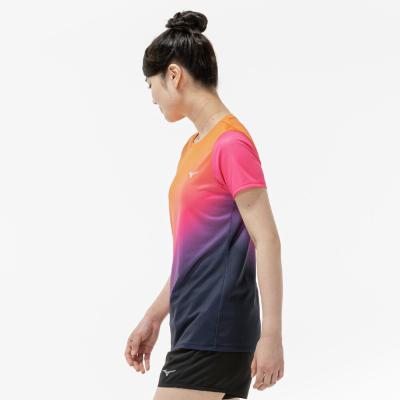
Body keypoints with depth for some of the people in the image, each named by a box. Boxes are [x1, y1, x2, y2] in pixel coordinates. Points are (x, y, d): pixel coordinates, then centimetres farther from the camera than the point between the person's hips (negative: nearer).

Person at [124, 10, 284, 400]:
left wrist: (271, 334, -19)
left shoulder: (231, 143, -12)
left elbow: (266, 240, -16)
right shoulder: (194, 147, 16)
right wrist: (153, 318, 23)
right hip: (194, 326, 9)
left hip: (215, 333, -9)